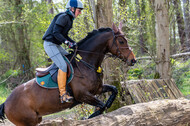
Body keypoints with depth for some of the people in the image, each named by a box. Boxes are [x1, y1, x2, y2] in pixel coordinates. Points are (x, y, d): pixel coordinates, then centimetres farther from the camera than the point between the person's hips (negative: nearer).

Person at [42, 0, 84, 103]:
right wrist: (67, 42, -27)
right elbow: (56, 33, -23)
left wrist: (74, 43, 10)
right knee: (63, 66, -20)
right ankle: (63, 94, -21)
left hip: (56, 45, 11)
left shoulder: (69, 19, 16)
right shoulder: (63, 17, -15)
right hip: (50, 44, -11)